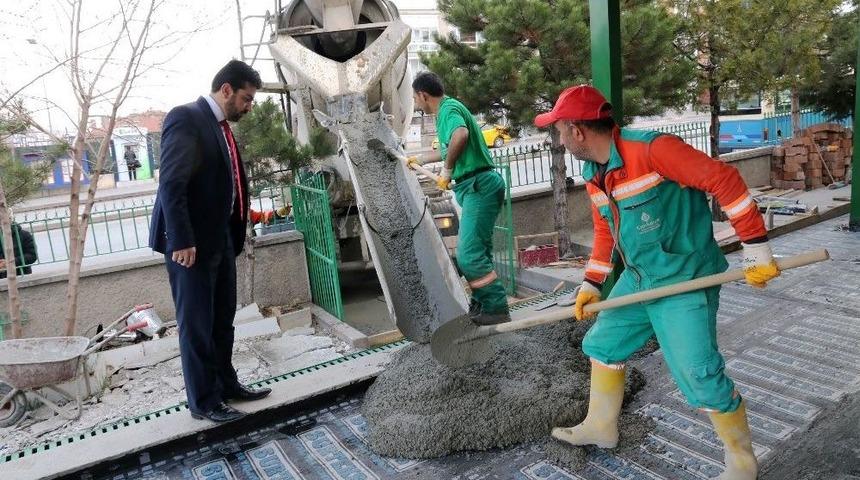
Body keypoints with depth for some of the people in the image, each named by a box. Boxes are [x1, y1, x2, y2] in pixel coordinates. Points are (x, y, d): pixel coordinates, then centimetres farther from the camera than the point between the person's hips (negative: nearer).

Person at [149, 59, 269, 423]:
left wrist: (235, 236, 12)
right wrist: (182, 241, -23)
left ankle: (226, 384, 32)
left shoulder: (221, 125, 14)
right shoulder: (186, 118, -13)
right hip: (191, 242, -9)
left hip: (221, 239, 9)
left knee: (223, 319, 17)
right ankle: (203, 401, 16)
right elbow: (171, 184, -21)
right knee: (196, 325, 3)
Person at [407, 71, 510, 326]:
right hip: (476, 187, 11)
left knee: (469, 254, -13)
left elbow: (460, 135, -35)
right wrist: (421, 159, 54)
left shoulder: (448, 109, -9)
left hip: (479, 185, -11)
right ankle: (482, 305, 21)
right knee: (478, 252, 13)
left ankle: (497, 310, -8)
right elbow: (448, 149, 42)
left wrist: (448, 169, -23)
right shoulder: (448, 110, 23)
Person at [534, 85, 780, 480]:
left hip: (685, 280, -9)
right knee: (601, 344, 15)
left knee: (700, 375, -11)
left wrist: (756, 246, -21)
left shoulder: (651, 149, -23)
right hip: (638, 279, 9)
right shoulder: (593, 174, 6)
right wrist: (592, 283, 13)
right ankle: (600, 427, 36)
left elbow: (723, 179, -22)